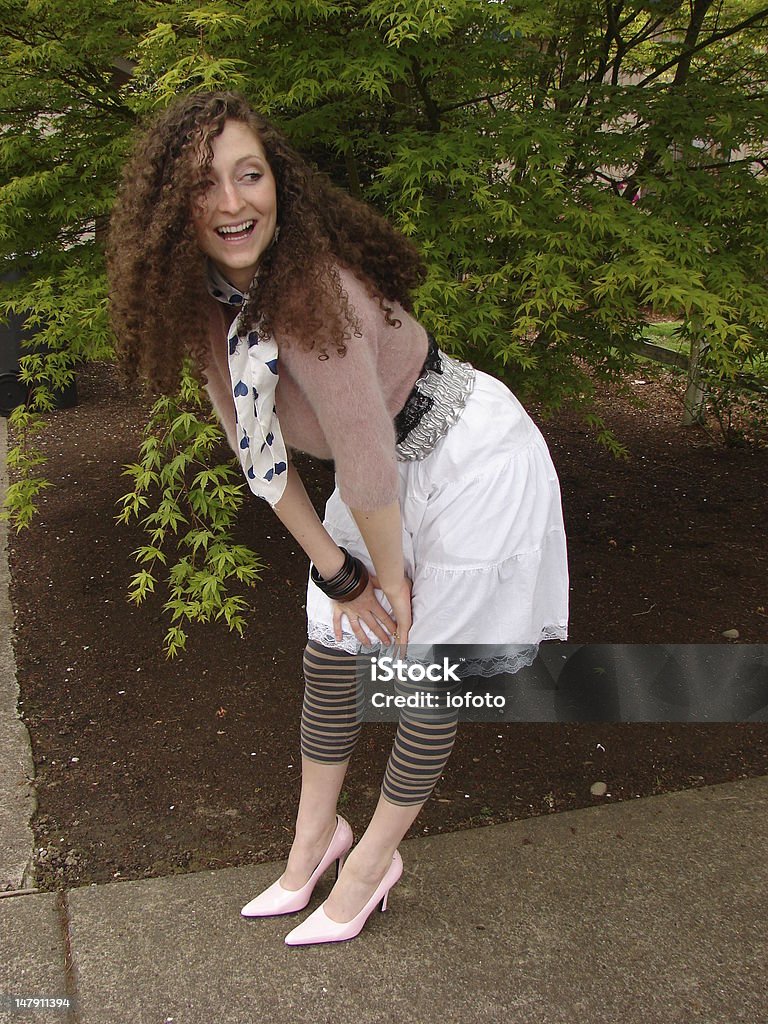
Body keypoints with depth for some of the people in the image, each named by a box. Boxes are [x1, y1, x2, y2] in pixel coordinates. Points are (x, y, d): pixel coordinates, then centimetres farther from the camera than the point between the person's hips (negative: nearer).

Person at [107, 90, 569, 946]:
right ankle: (312, 842, 36)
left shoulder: (317, 288, -33)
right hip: (393, 474, 8)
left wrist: (389, 577, -11)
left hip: (471, 463, -7)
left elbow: (366, 462, -26)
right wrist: (337, 570, -2)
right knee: (330, 647, 14)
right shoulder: (205, 303, -7)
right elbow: (255, 447, -3)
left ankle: (372, 860, 28)